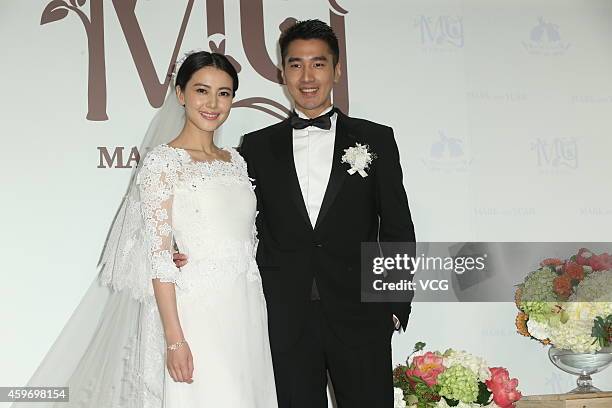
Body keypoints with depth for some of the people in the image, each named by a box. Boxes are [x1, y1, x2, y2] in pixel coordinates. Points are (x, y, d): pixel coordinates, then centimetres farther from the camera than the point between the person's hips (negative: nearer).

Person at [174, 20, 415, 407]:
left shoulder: (376, 139, 5)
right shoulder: (257, 146, 8)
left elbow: (398, 230, 5)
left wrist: (397, 306, 0)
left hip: (359, 317, -1)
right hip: (286, 321, 1)